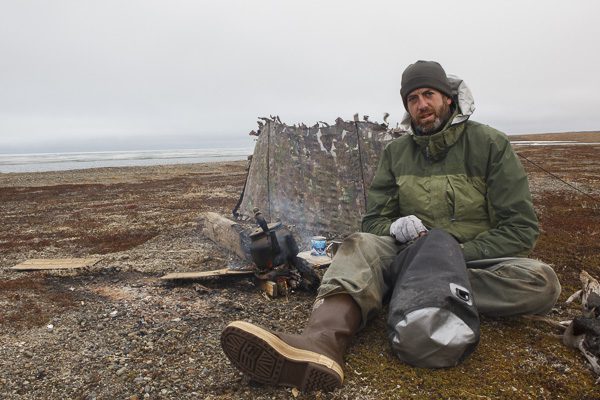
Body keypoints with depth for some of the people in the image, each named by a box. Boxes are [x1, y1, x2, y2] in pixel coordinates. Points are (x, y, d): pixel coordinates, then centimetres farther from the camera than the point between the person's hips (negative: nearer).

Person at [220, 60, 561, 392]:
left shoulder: (489, 144, -5)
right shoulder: (396, 152, 5)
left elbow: (520, 228, -8)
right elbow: (374, 221, 5)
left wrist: (459, 254, -19)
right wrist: (396, 229, -19)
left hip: (477, 260, -1)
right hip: (415, 257, 2)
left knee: (542, 282, -31)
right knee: (361, 244, -28)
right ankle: (322, 342, -56)